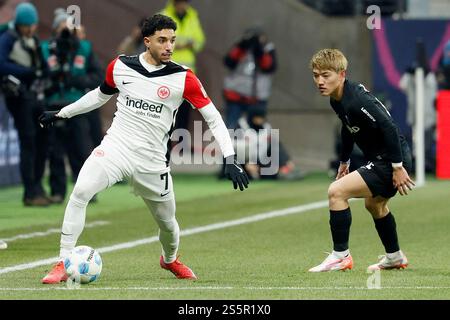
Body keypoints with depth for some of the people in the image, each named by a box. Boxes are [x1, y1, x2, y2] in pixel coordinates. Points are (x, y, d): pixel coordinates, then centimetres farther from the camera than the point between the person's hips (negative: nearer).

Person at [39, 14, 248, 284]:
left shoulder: (183, 78, -7)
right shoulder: (120, 66, 0)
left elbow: (214, 119, -4)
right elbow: (100, 96, 21)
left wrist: (231, 160, -13)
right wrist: (61, 113, 24)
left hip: (152, 161, 0)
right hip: (115, 147, 0)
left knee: (168, 223, 13)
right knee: (81, 192, -25)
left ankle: (170, 260, 49)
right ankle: (63, 265, -19)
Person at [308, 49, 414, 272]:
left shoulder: (357, 101, -27)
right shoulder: (337, 100, 4)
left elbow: (389, 128, -30)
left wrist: (397, 167, -27)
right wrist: (344, 161, 29)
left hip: (391, 161, -11)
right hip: (380, 160, 11)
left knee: (336, 191, -17)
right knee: (374, 204, 32)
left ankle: (341, 256, -8)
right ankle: (395, 257, 51)